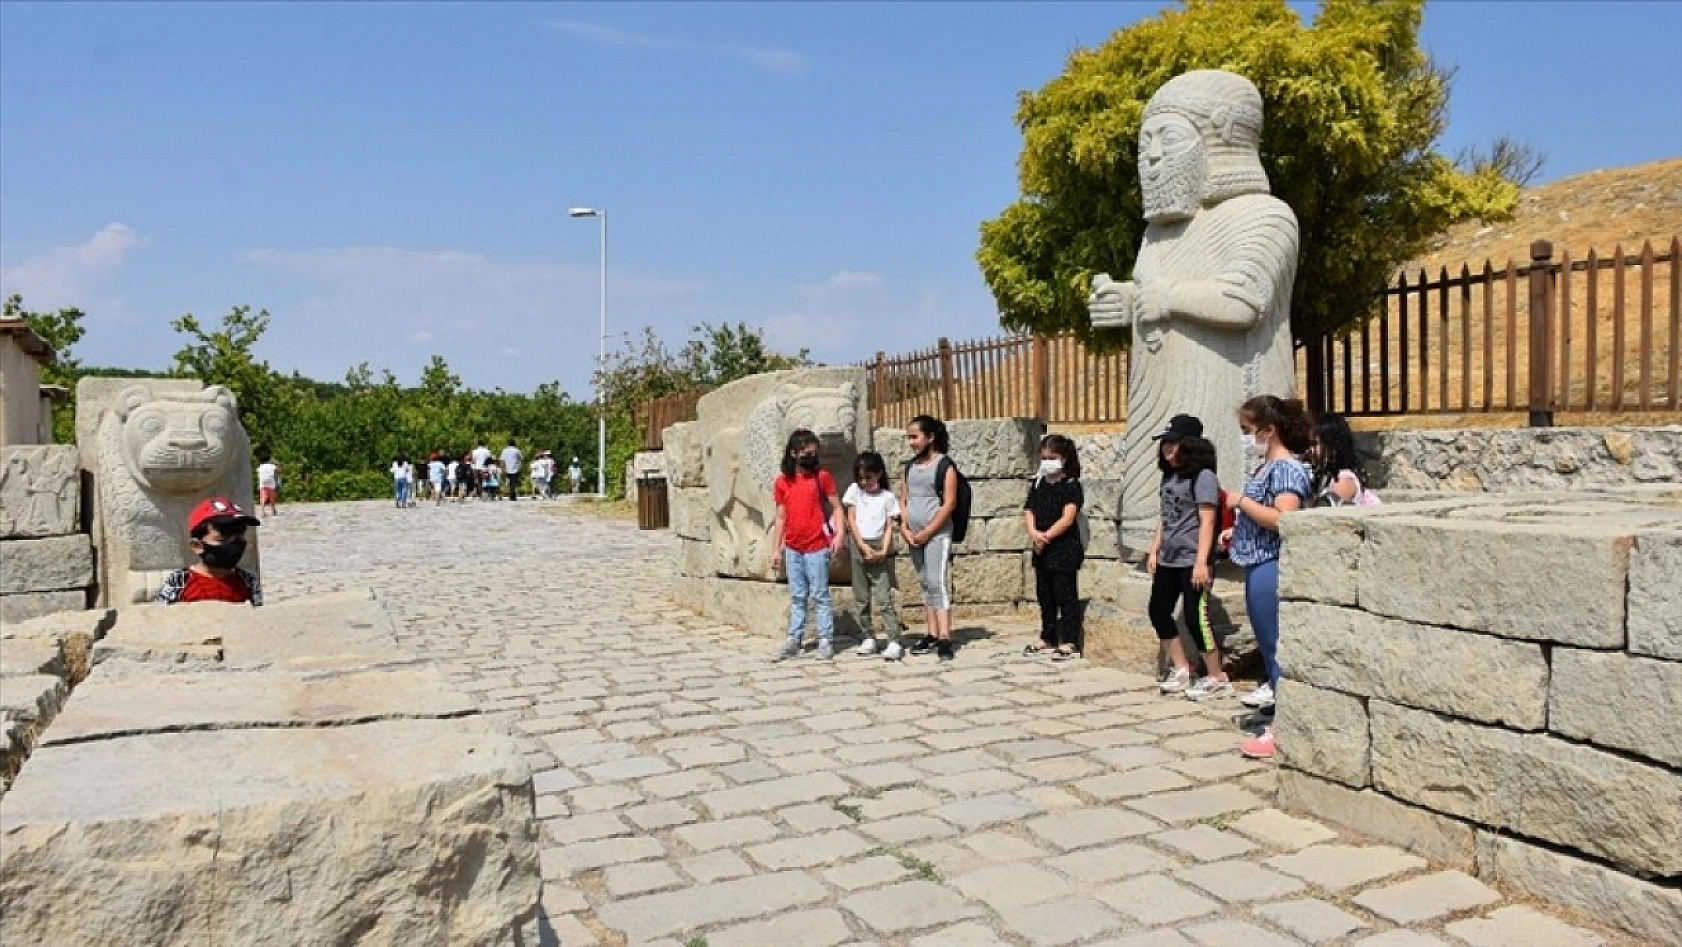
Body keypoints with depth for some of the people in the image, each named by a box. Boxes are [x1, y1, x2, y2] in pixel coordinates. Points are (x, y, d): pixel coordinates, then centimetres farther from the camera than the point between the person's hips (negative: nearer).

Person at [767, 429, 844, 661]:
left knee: (820, 596, 1)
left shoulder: (822, 477, -2)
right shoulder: (782, 482, 5)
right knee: (796, 596, 11)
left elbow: (835, 507, -1)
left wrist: (838, 533, -15)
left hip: (817, 547, -3)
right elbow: (780, 518, 8)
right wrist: (776, 549, 7)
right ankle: (794, 640, 17)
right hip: (793, 549, 3)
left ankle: (826, 640, 7)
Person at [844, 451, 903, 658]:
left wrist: (883, 551, -15)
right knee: (861, 598, 8)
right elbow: (851, 521, 2)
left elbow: (890, 527, -1)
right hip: (859, 547, 3)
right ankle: (868, 638, 19)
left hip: (880, 549, -3)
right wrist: (864, 547, -8)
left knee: (883, 598, -9)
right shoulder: (854, 490, 6)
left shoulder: (888, 496, 1)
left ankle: (894, 641, -12)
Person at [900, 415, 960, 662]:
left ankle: (945, 639, -14)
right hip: (914, 535, 6)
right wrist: (904, 529, -1)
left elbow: (949, 503, -12)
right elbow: (903, 500, 14)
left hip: (937, 533, -6)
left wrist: (927, 533, -13)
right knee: (925, 584, 9)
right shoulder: (910, 466, 12)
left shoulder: (945, 465, -7)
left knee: (938, 583, -12)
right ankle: (932, 635, 15)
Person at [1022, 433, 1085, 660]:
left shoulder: (1071, 486, -9)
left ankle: (1070, 643, 4)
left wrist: (1046, 536, -17)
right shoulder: (1037, 484, 11)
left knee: (1066, 596, -1)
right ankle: (1048, 638, 29)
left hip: (1064, 549, -7)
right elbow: (1028, 512, 4)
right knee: (1044, 595, 16)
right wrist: (1033, 533, -14)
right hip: (1041, 550, 7)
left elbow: (1067, 519, -18)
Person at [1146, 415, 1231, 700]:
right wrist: (1154, 551, 17)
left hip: (1192, 561, -9)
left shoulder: (1202, 476, -11)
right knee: (1158, 611, 12)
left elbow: (1207, 522, -16)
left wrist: (1201, 562, -20)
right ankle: (1181, 670, 26)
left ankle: (1216, 678, 9)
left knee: (1195, 617, -6)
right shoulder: (1169, 476, 12)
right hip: (1168, 560, 9)